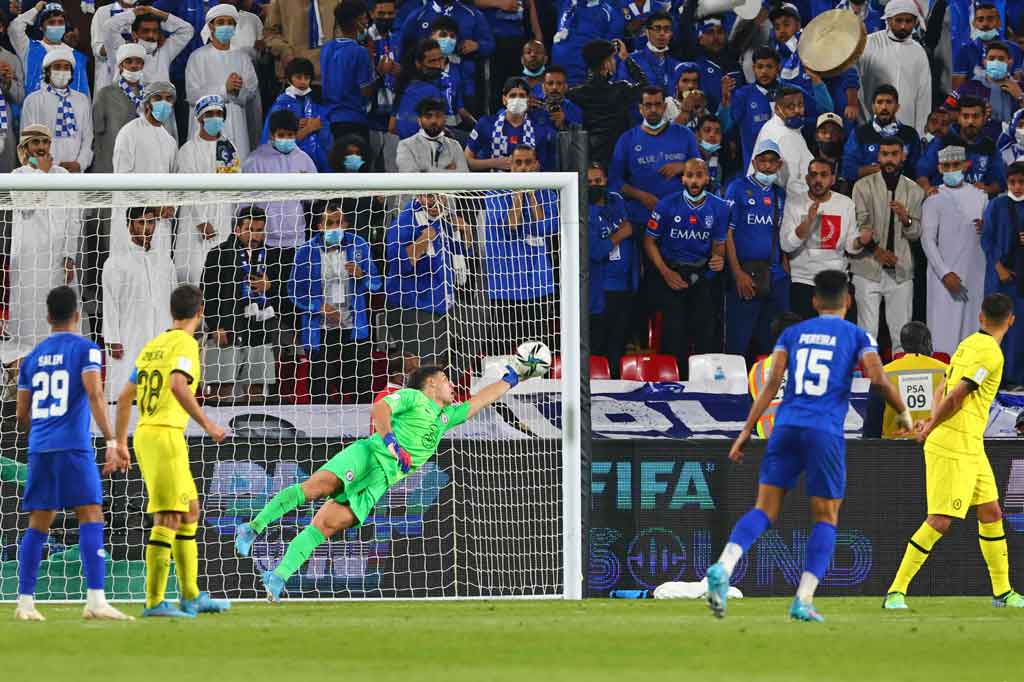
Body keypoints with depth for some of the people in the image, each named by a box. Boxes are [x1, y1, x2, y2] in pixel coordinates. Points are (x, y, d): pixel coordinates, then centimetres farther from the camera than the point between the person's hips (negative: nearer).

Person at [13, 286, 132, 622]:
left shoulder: (33, 357, 16)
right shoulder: (85, 349, 0)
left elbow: (22, 416, 19)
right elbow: (94, 396, -14)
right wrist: (112, 442, -17)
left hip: (39, 449, 5)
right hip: (74, 447, -5)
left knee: (38, 525, 10)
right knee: (91, 518, -7)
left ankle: (25, 602, 7)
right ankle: (95, 600, -19)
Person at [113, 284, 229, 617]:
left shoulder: (152, 346, 17)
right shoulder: (185, 344, -7)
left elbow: (125, 397, 19)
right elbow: (178, 386, -24)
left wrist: (121, 443, 25)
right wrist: (206, 423, -19)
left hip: (145, 433, 9)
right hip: (165, 436, -9)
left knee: (190, 513, 16)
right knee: (168, 519, -9)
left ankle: (191, 596, 20)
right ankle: (154, 602, -11)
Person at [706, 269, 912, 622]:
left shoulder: (792, 334, 15)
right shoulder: (857, 336, 8)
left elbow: (773, 382, 5)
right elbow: (879, 379, -4)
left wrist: (746, 431, 4)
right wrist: (904, 413, 13)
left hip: (786, 427, 3)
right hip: (826, 433, -3)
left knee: (764, 510, 1)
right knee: (825, 520, 8)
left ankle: (724, 566, -25)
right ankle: (803, 600, -3)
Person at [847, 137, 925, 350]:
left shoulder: (914, 191, 10)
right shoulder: (864, 186, 3)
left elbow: (916, 233, 6)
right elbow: (861, 225, -4)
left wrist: (906, 219, -15)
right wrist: (875, 249, -18)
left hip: (901, 271, 2)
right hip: (869, 269, -2)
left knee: (901, 333, 1)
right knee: (867, 332, -4)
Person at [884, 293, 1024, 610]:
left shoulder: (969, 344, 13)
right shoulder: (990, 354, -15)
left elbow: (944, 392, 17)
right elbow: (954, 396, -19)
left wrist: (932, 423, 2)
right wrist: (931, 428, -5)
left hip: (970, 448, 9)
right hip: (953, 447, -9)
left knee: (991, 514, 13)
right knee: (940, 521, -10)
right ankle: (896, 592, -7)